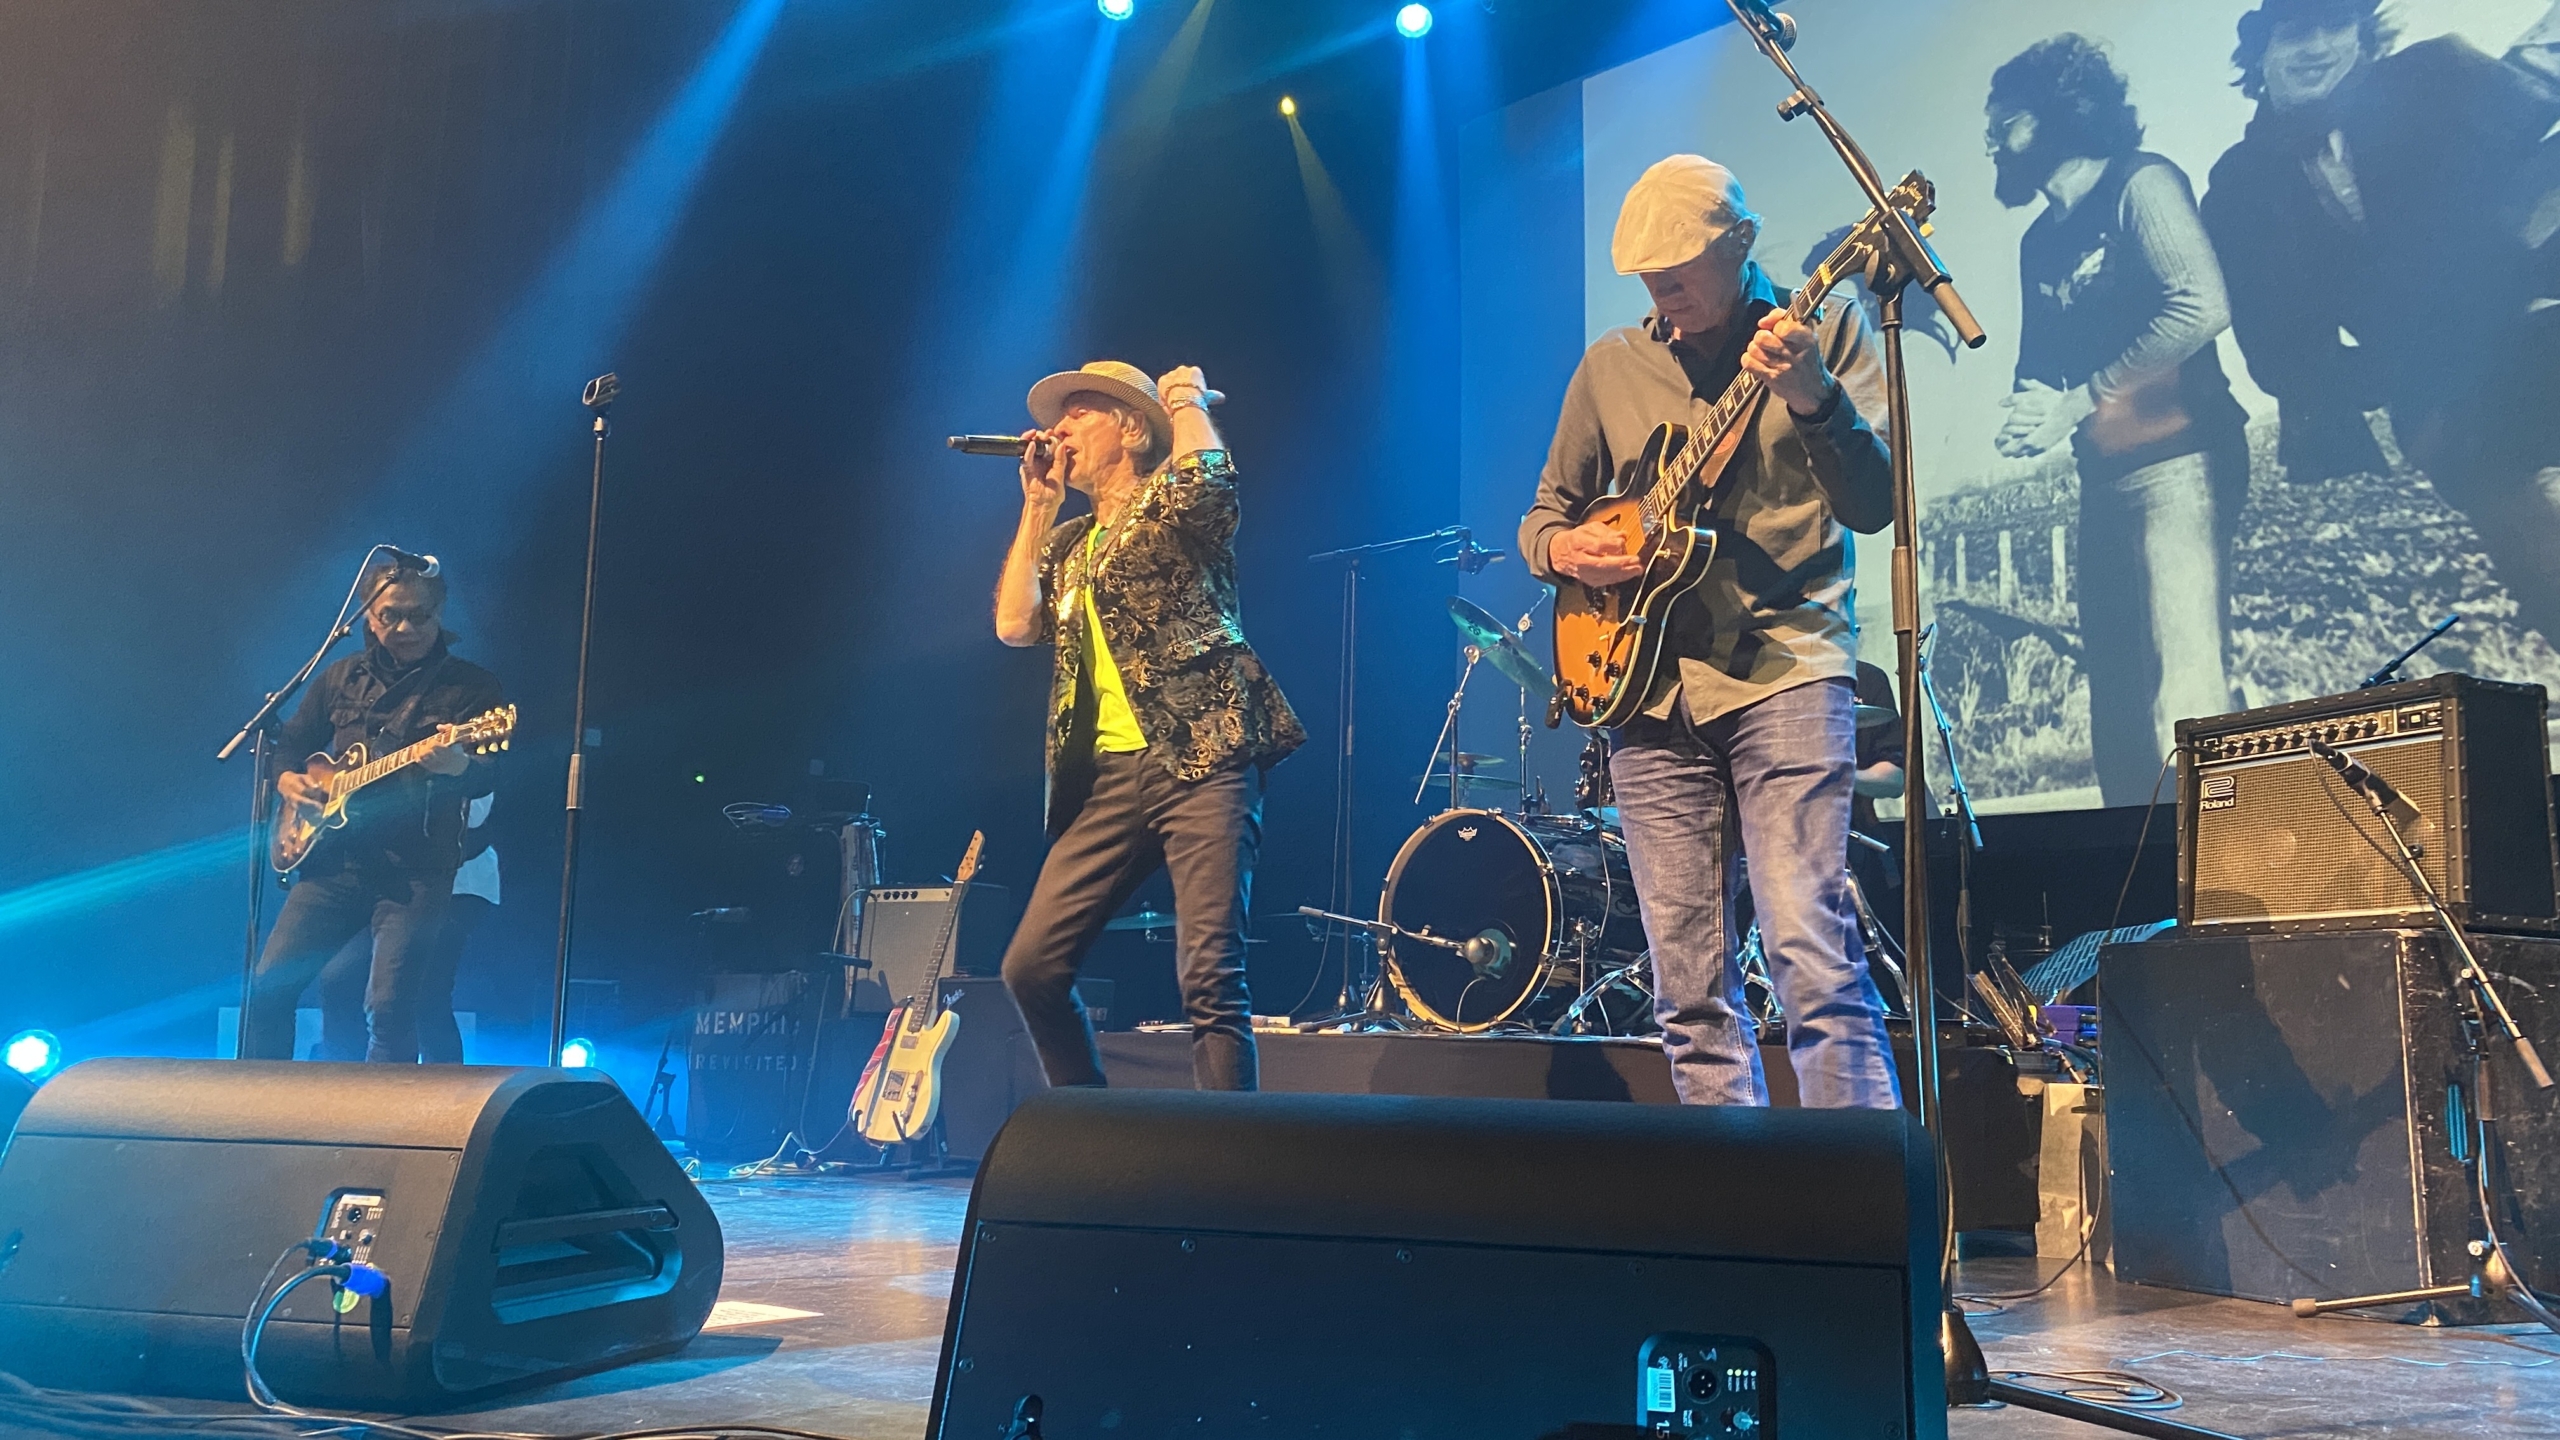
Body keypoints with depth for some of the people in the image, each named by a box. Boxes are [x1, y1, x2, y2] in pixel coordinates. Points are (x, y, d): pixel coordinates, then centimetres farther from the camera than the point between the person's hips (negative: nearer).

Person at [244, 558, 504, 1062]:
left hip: (416, 870, -4)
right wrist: (287, 778, 3)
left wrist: (457, 766, -36)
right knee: (269, 984, -1)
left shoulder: (471, 687, 0)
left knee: (390, 1007, -15)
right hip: (336, 858, 4)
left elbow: (489, 778, -13)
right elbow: (289, 745, 25)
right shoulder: (342, 678, 13)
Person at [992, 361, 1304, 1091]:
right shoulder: (1066, 543, 22)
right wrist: (1038, 504, 12)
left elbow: (1207, 477, -21)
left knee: (1209, 977, -13)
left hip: (1200, 762, -7)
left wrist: (1186, 402, 0)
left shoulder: (1173, 508, 4)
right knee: (1032, 965, 4)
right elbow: (1014, 625, 7)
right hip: (1106, 777, 7)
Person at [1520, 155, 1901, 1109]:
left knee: (1813, 956, -15)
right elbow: (1543, 514, 23)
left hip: (1783, 669, -4)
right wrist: (1560, 548, -1)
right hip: (1647, 687, 4)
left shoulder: (1822, 334, 5)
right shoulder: (1609, 367, 15)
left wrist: (1814, 401, -24)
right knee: (1690, 989, 3)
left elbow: (1875, 505, -6)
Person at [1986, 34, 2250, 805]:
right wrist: (2029, 420, -3)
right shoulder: (2040, 240, 20)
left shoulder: (2139, 183, -3)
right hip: (2105, 476, 8)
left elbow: (2204, 306, -17)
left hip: (2176, 458, -8)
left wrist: (2078, 401, -14)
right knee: (2117, 705, 5)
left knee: (2183, 690, -18)